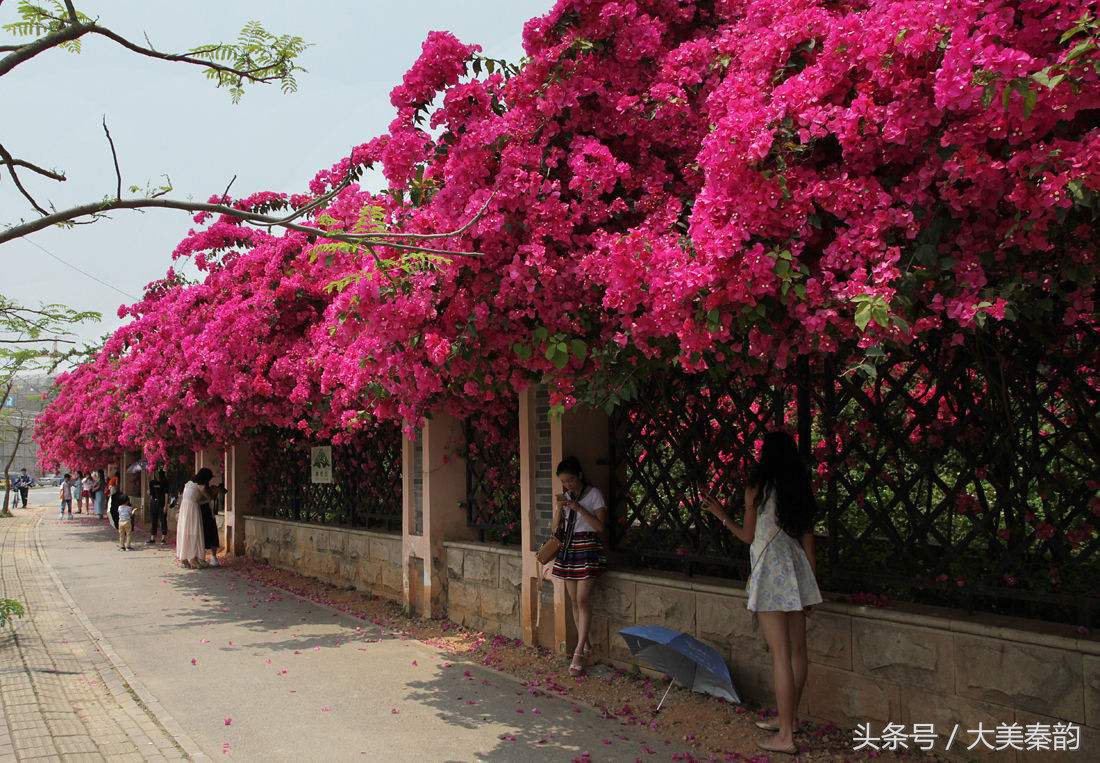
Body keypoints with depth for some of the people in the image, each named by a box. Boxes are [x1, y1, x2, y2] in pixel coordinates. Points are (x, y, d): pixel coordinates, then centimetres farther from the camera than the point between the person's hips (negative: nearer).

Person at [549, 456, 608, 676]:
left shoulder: (594, 494, -5)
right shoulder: (564, 497, 12)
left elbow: (600, 526, -12)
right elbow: (555, 528, 11)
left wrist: (578, 508, -19)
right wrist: (559, 509, -8)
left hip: (588, 548, -6)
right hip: (567, 548, 6)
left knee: (583, 600, -12)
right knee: (574, 600, 7)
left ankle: (579, 653, -12)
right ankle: (585, 644, 19)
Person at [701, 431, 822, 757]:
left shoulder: (756, 489, -6)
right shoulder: (801, 490, 9)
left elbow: (749, 536, 2)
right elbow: (808, 540, 10)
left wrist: (721, 515, 14)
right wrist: (811, 582, 16)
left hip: (771, 571, -6)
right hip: (797, 570, 6)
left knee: (781, 654, -6)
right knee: (797, 651, 12)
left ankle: (785, 737, -4)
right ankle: (787, 720, 26)